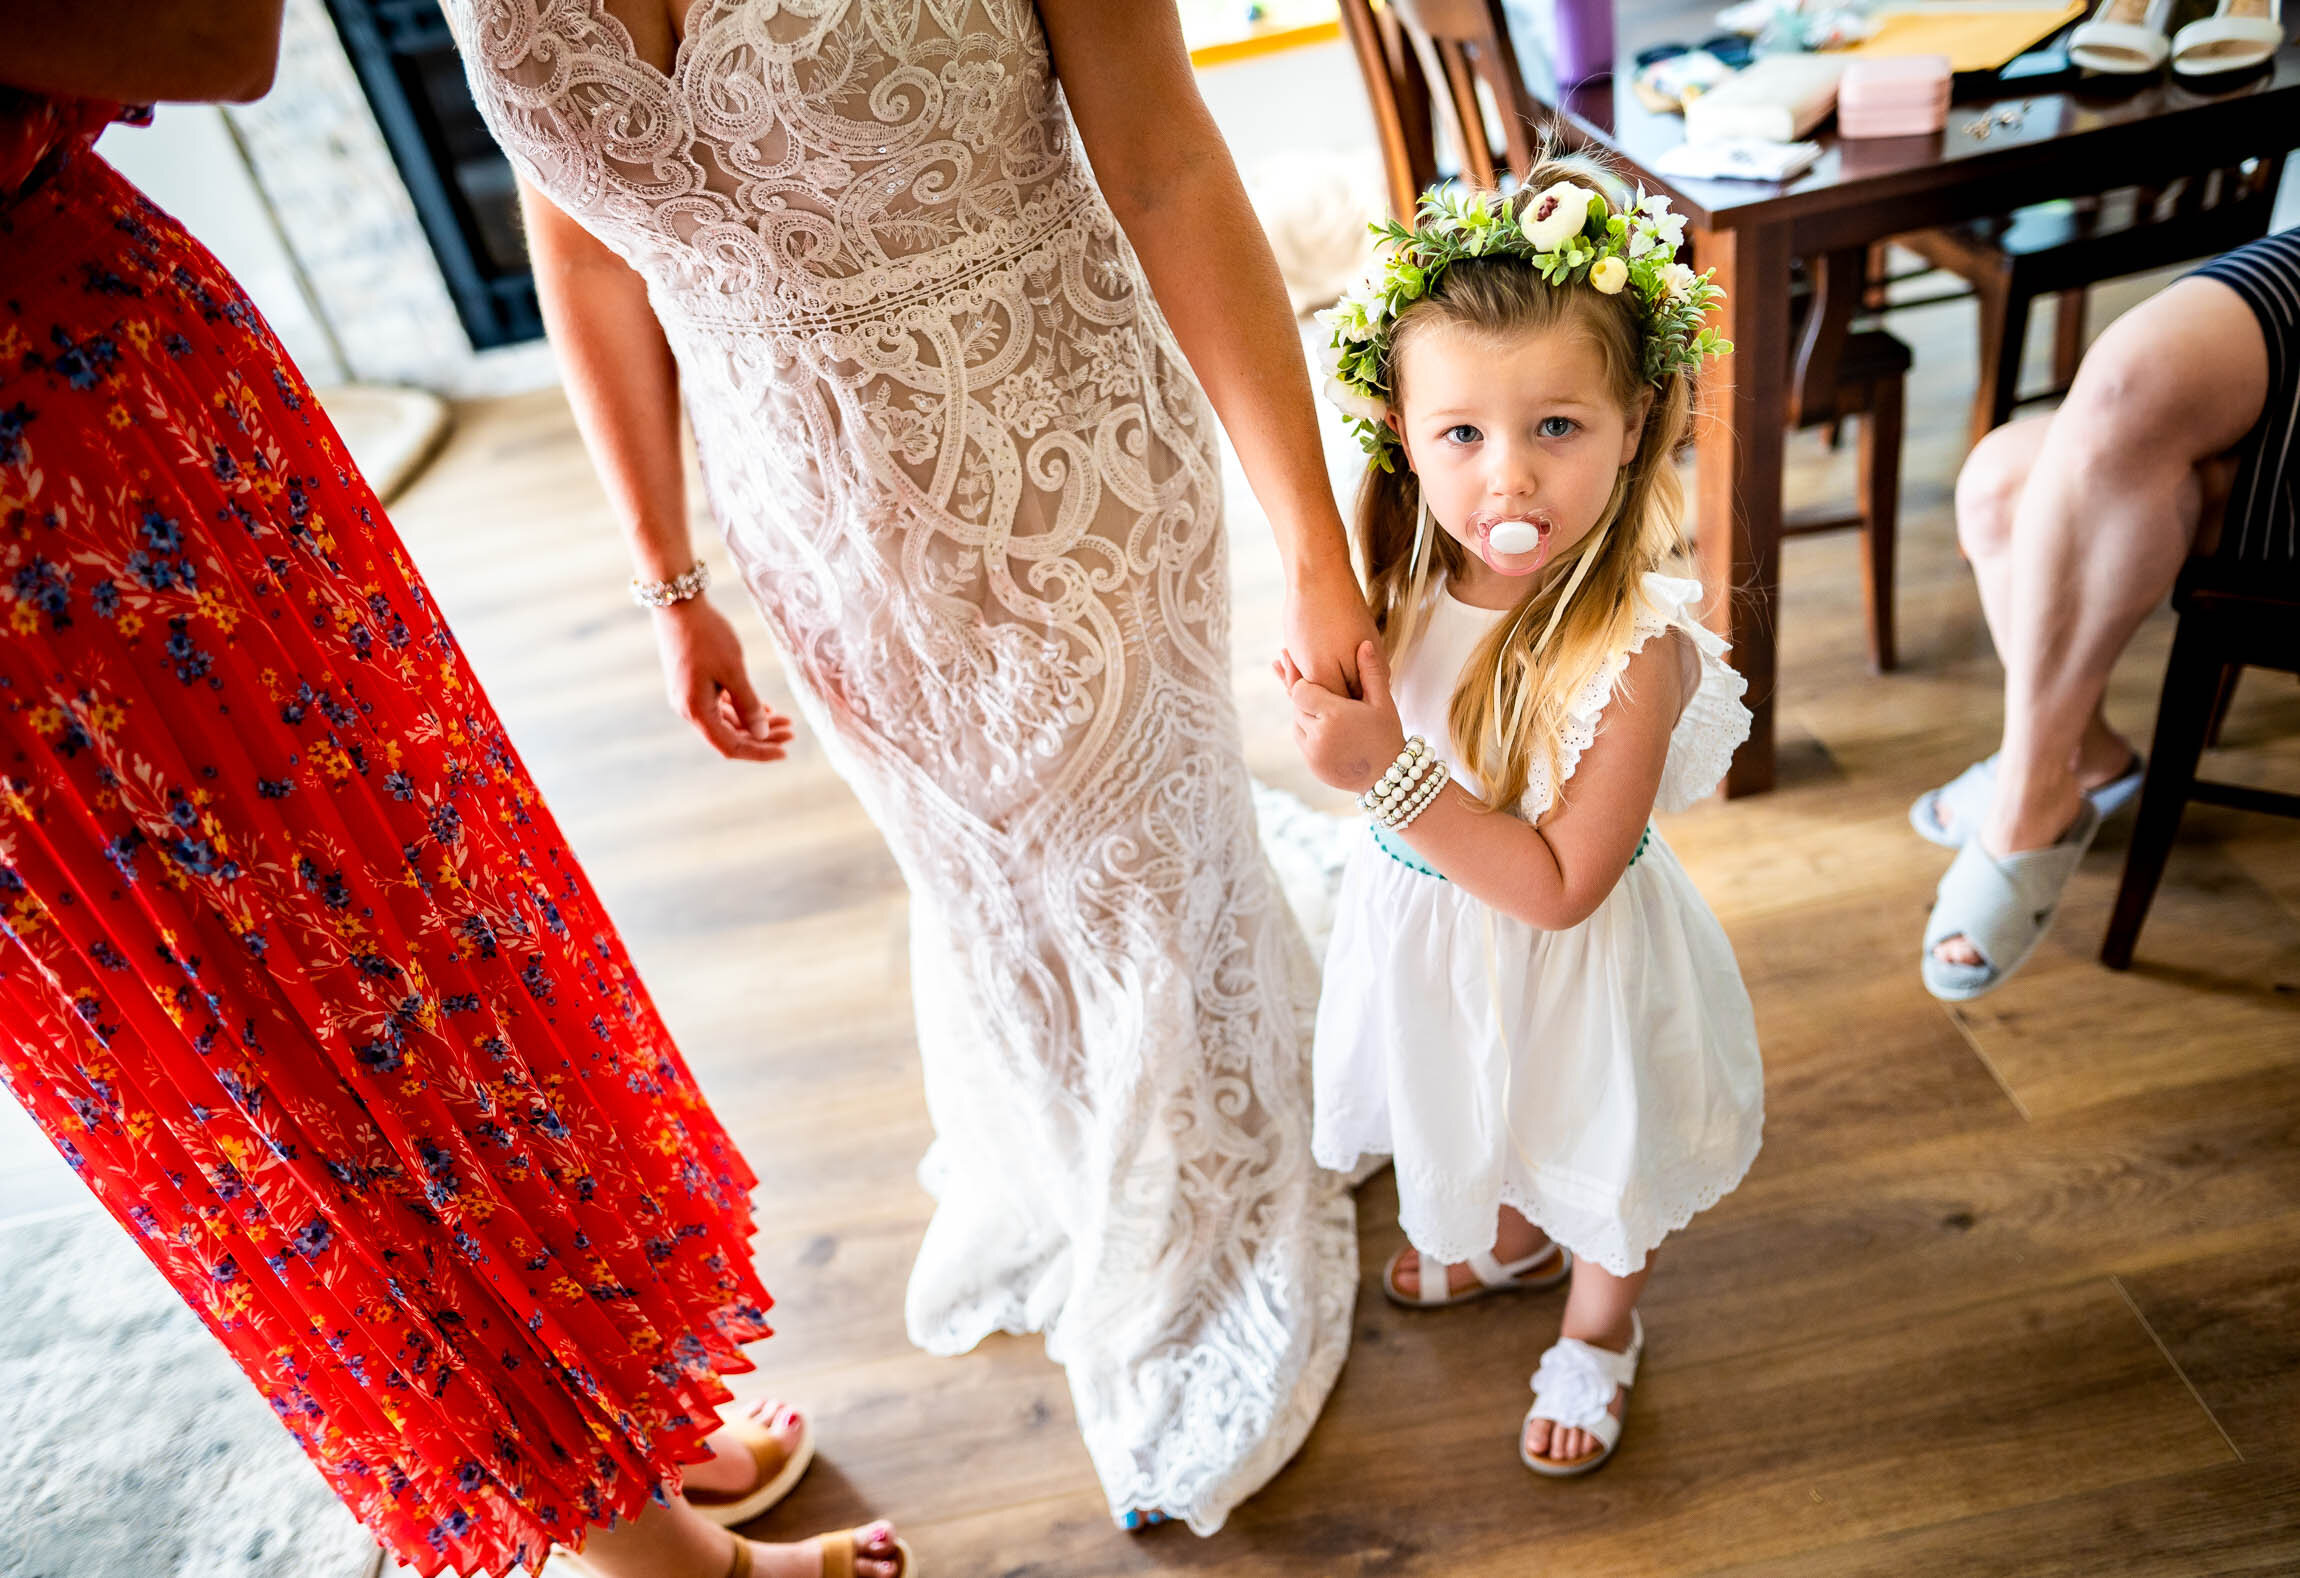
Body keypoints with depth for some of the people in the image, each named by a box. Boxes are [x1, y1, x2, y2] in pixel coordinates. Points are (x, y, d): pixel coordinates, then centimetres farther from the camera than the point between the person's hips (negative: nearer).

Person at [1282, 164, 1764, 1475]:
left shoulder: (1635, 650, -34)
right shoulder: (1407, 585, -16)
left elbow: (1560, 885, -31)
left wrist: (1392, 774, -36)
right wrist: (1331, 713, -18)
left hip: (1571, 969, -5)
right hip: (1430, 929, 6)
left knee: (1598, 1163, 25)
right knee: (1478, 1131, 33)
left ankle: (1601, 1330, 57)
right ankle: (1512, 1241, 67)